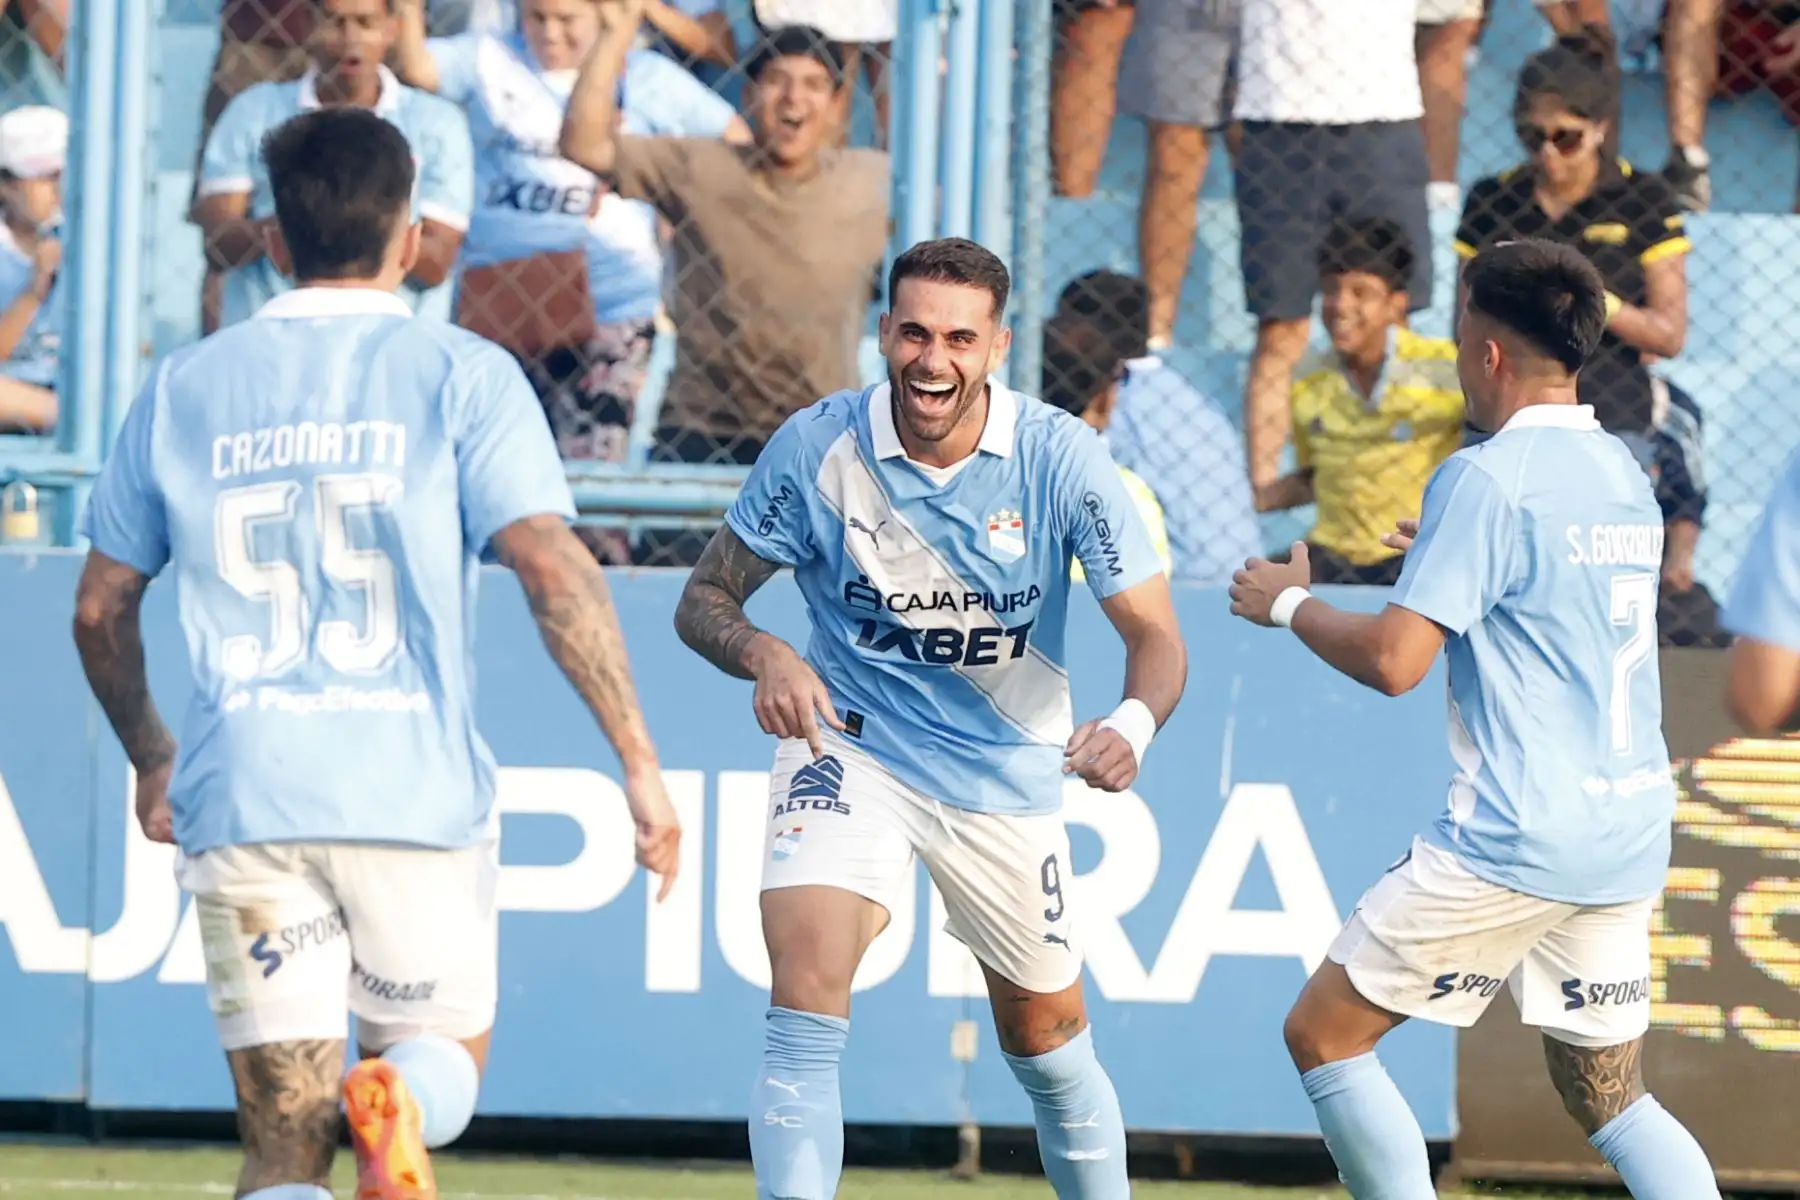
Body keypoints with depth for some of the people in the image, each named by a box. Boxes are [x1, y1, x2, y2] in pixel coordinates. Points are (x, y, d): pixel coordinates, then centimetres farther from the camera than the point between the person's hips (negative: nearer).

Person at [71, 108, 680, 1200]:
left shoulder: (184, 390, 10)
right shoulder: (461, 375, 0)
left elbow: (102, 607, 17)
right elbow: (556, 571, -11)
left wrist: (152, 761, 33)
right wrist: (639, 761, -8)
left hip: (240, 795, 2)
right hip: (416, 790, -2)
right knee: (444, 1060, 18)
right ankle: (398, 1101, -19)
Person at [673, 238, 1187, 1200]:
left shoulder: (1059, 457, -15)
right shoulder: (818, 445, -15)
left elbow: (1155, 635, -15)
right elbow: (703, 598, -6)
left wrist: (1133, 724, -38)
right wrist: (764, 656, -29)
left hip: (1008, 771, 1)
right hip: (850, 748, -1)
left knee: (1047, 1040, 12)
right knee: (805, 994, -24)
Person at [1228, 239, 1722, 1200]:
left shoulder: (1487, 478, -12)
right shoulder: (1624, 474, 12)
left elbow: (1392, 661, -16)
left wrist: (1289, 603, 1)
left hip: (1513, 842, -8)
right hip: (1631, 835, 8)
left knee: (1324, 1033, 3)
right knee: (1608, 1096, 14)